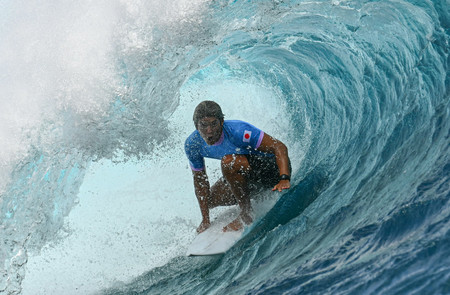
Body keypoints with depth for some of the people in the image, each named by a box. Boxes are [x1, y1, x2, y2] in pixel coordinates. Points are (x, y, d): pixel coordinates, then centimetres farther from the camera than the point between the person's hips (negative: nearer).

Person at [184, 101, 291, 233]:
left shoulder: (237, 131, -31)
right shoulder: (192, 145, -13)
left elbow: (279, 147, -30)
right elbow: (200, 180, -2)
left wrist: (284, 179, -45)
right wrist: (205, 220, -2)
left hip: (274, 168, -7)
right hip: (246, 173, 8)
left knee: (228, 161, -32)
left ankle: (247, 215, -18)